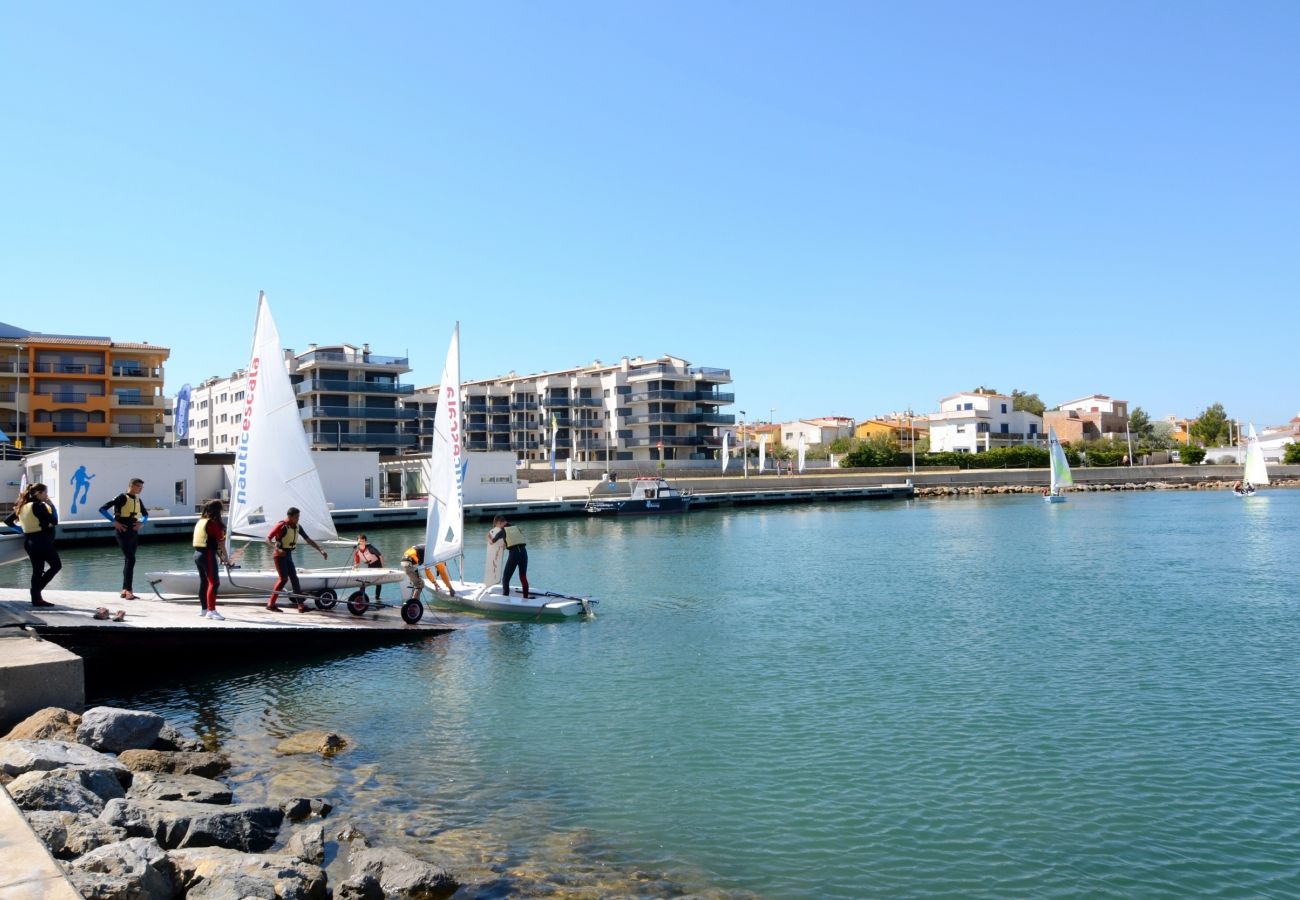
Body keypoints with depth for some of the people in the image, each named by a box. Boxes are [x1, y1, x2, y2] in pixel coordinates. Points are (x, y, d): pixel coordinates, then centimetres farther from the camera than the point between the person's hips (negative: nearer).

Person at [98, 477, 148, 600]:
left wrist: (142, 522, 8)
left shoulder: (138, 500, 13)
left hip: (134, 533, 8)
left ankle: (125, 590, 16)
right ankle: (129, 591, -17)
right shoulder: (122, 498, -8)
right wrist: (114, 522, -16)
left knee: (128, 560, 10)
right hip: (123, 532, -8)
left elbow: (145, 514, 29)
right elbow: (102, 509, -12)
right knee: (130, 559, -16)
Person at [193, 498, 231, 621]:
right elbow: (220, 543, -10)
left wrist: (220, 556, 18)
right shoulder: (214, 523, -13)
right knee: (214, 582, -9)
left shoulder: (200, 522, 13)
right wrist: (226, 558, 0)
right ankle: (211, 611, -15)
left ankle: (203, 609, 25)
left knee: (203, 582, 17)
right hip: (208, 555, -9)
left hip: (198, 553, 9)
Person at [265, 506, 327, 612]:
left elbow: (308, 540, 6)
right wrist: (277, 549, -31)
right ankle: (271, 604, -5)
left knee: (294, 579, 3)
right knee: (284, 579, -13)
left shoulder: (297, 527, 5)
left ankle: (301, 605, 2)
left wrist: (321, 550, -2)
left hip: (289, 555, 7)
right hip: (280, 555, -7)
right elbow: (268, 539, -16)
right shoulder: (281, 526, -15)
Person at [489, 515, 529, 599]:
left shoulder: (502, 531, 6)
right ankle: (526, 597, 18)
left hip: (513, 553, -5)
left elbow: (491, 542, 19)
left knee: (505, 577, 5)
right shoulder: (517, 527, 18)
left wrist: (488, 537, 42)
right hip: (523, 551, 5)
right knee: (523, 577, 15)